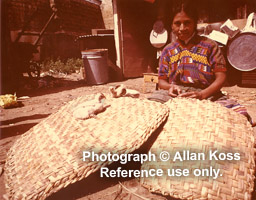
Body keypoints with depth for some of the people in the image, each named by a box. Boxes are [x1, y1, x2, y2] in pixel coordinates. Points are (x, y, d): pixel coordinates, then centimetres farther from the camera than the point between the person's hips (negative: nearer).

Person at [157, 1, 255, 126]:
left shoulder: (209, 46, 8)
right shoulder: (168, 50, 14)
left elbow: (221, 77, 0)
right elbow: (161, 81, 12)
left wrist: (202, 95, -19)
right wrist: (170, 87, -14)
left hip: (208, 94, -1)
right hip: (177, 96, 1)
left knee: (240, 114, -31)